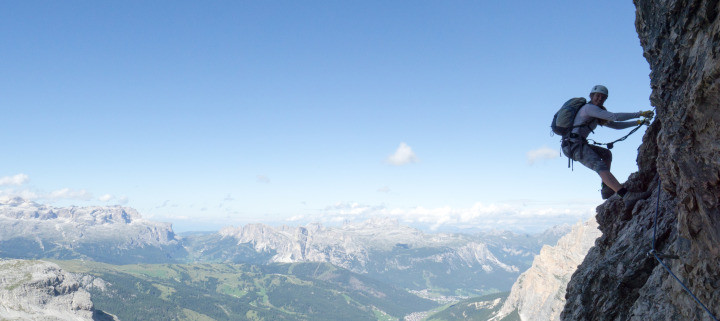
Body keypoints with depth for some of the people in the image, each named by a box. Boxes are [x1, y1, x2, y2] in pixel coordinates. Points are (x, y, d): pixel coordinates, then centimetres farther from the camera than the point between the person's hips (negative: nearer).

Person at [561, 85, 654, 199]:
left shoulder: (595, 116, 24)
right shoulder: (589, 108, -7)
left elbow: (615, 125, 28)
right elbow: (615, 117, -15)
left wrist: (638, 122, 23)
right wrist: (640, 114, -11)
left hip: (578, 145, 11)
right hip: (574, 144, -11)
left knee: (607, 154, 22)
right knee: (601, 167, -22)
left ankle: (606, 189, 14)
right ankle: (625, 194, -35)